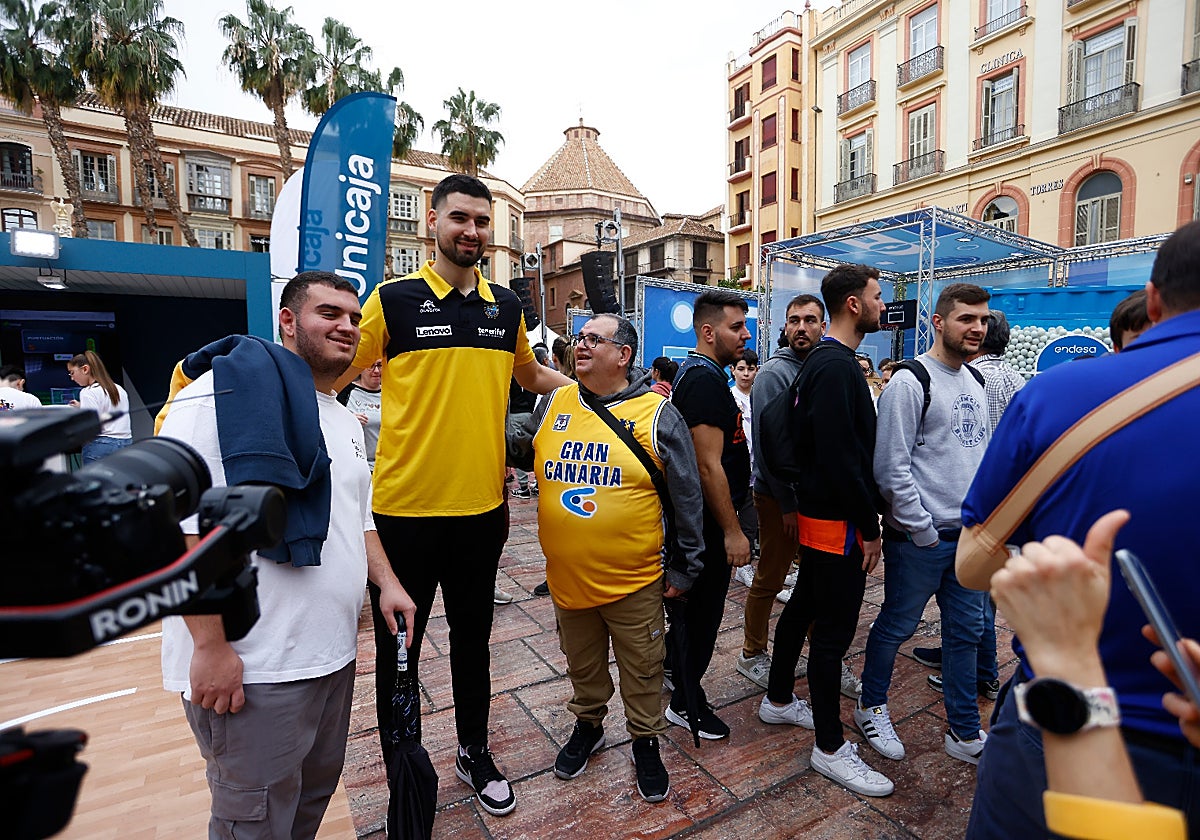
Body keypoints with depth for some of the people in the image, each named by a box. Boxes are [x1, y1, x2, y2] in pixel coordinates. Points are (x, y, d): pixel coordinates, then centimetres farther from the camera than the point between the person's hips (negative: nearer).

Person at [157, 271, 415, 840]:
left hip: (334, 654, 8)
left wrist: (386, 582, 8)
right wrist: (211, 645, -20)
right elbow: (181, 524, -20)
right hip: (251, 667, -8)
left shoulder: (346, 421, 13)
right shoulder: (223, 393, -14)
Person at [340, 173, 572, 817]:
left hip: (482, 504, 4)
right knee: (400, 644, 13)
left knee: (472, 633, 20)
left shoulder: (506, 306, 6)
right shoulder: (392, 299, -6)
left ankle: (474, 751, 43)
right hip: (405, 505, -3)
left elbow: (531, 375, 22)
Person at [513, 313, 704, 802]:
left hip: (634, 582, -3)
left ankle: (646, 744, 41)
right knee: (582, 666, 24)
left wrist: (683, 569, -4)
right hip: (567, 578, 4)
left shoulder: (656, 415, -11)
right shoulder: (553, 405, 0)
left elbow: (686, 499, -7)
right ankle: (587, 725, 49)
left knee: (641, 673, 16)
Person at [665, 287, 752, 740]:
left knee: (693, 603, 24)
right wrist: (732, 531, -21)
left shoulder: (696, 372, 11)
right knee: (704, 608, 5)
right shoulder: (706, 380, -22)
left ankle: (675, 666, 44)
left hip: (697, 516, 10)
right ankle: (686, 703, 23)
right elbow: (709, 466, -26)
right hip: (709, 519, -10)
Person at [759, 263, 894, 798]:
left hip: (817, 511, 11)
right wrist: (869, 527, -17)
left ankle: (778, 700, 38)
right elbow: (840, 458, -25)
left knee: (804, 605, 21)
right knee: (834, 630, 1)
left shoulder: (824, 361, 12)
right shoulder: (837, 367, -20)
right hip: (837, 522, -11)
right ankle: (830, 748, 17)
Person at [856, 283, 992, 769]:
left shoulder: (974, 382, 12)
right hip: (920, 537, -8)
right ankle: (872, 709, 30)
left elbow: (980, 454, 18)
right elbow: (891, 468, -18)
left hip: (970, 536, 8)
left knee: (966, 632, 16)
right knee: (895, 628, 8)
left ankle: (965, 733, 33)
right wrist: (924, 531, -15)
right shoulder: (910, 382, -14)